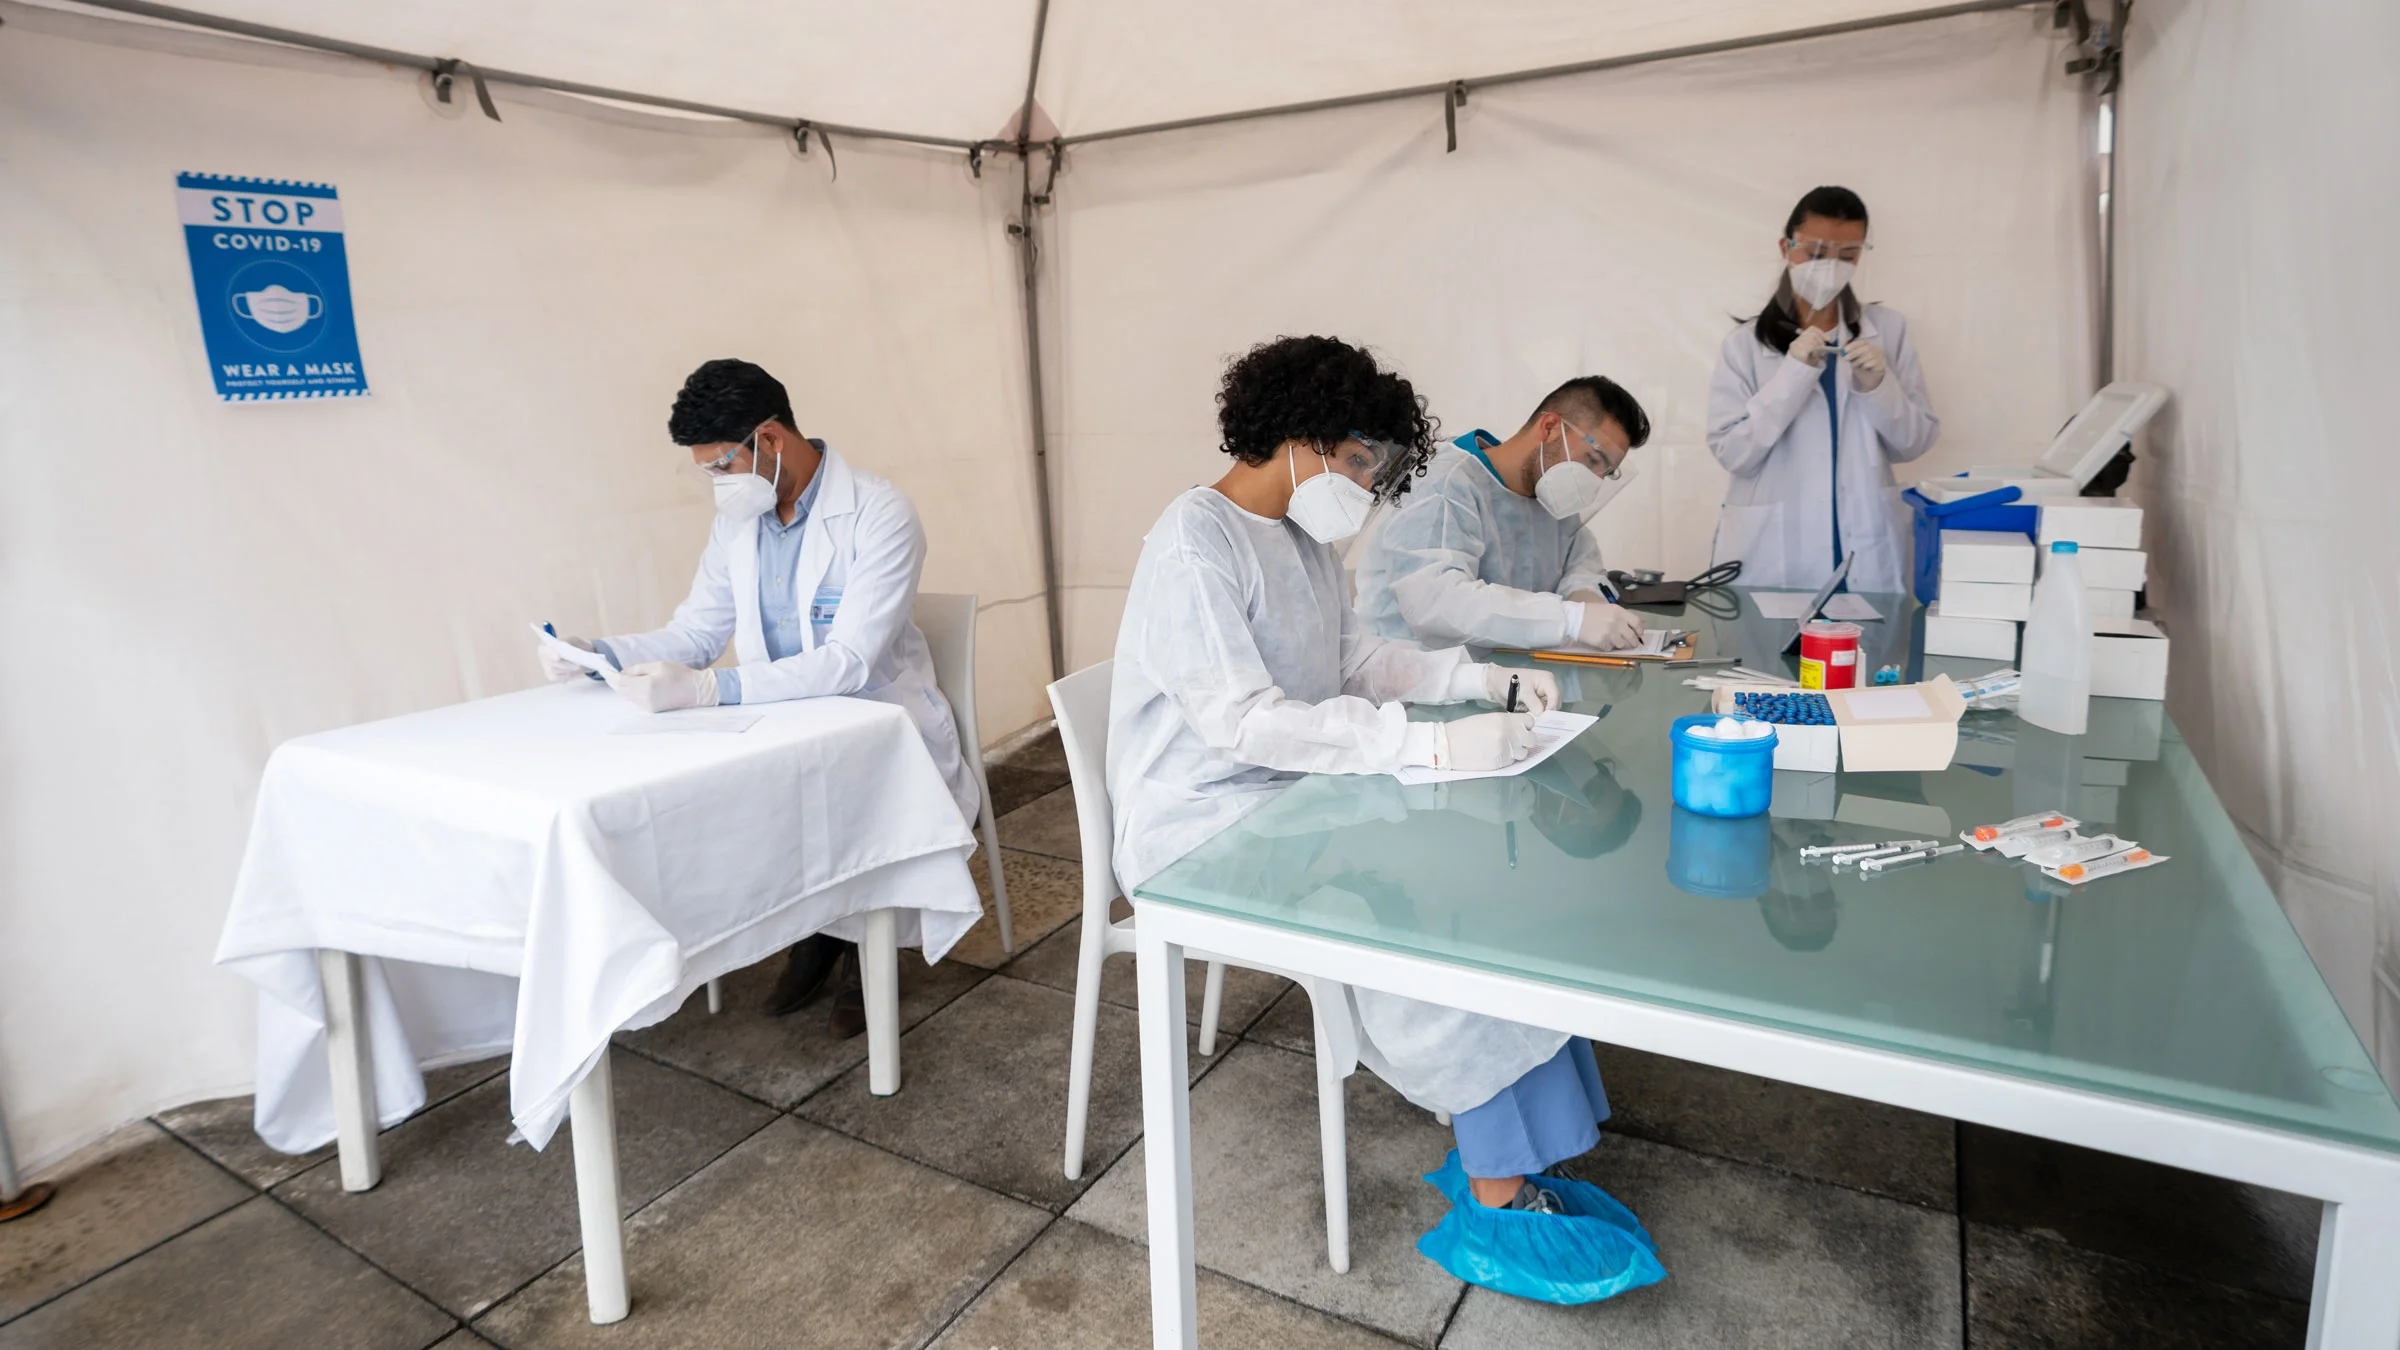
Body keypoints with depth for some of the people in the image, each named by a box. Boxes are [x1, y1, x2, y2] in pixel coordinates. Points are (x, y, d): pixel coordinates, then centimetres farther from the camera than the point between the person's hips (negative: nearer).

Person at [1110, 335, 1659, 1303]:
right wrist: (1433, 743, -31)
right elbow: (1243, 721, -28)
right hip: (1203, 834, -8)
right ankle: (1501, 1193, -8)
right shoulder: (1193, 543, -18)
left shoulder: (1302, 537, 10)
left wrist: (1479, 678, 1)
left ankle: (1513, 1156, -5)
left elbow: (1358, 658, 17)